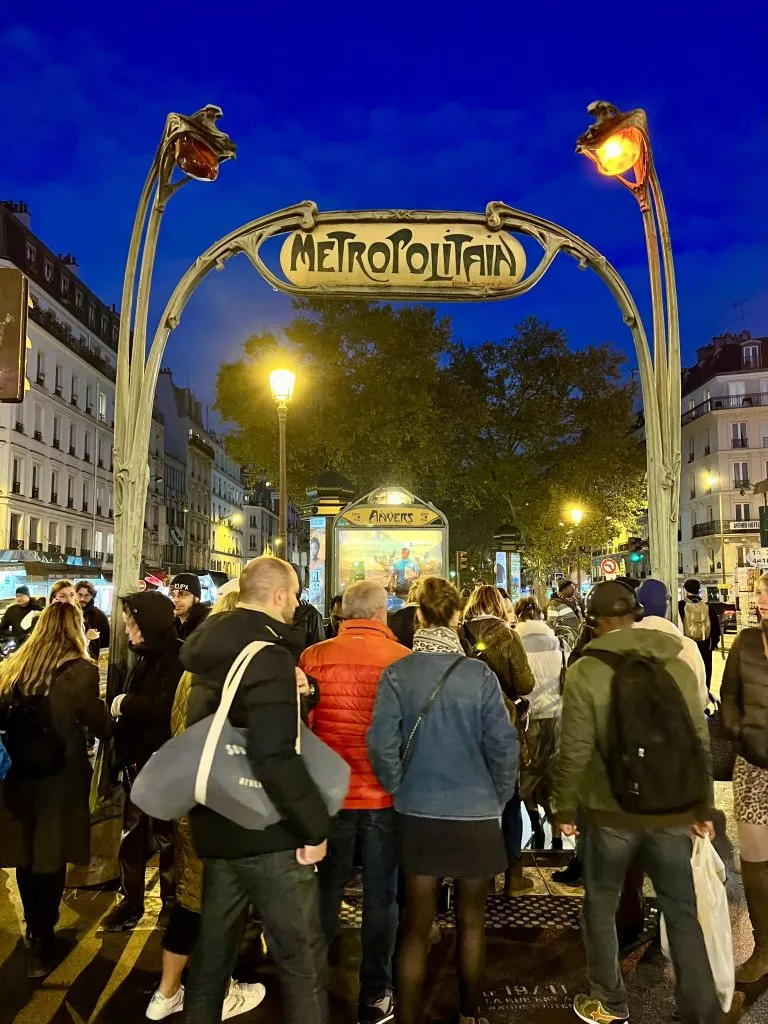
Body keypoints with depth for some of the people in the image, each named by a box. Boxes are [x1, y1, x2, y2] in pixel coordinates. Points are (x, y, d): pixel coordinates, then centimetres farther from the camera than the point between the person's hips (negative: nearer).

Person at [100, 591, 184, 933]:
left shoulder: (177, 658, -16)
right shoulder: (144, 656, 9)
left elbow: (167, 705, -27)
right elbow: (131, 700, 13)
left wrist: (127, 703, -16)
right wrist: (119, 707, -5)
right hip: (137, 757, 7)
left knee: (166, 833, 7)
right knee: (132, 832, 14)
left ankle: (173, 902, 25)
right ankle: (130, 900, 29)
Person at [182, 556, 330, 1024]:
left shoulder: (212, 652, 5)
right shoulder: (268, 657, -21)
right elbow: (276, 757, -30)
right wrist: (315, 827, -21)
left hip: (217, 827, 8)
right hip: (269, 832, -8)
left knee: (212, 950, 22)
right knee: (303, 959, 7)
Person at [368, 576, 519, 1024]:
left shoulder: (396, 674, -9)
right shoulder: (480, 674, -11)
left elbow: (383, 744, -12)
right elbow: (503, 745, -11)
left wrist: (400, 789, 4)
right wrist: (499, 798, 5)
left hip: (418, 811, 1)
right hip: (476, 812, 0)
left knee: (417, 922, 13)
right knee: (472, 920, 19)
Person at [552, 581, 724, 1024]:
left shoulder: (586, 671, -13)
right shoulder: (679, 666, -2)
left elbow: (576, 750, -12)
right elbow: (701, 743, 4)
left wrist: (565, 808, 1)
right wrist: (704, 808, 14)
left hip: (612, 813, -2)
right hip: (673, 813, 3)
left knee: (602, 907, 17)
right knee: (683, 914, 15)